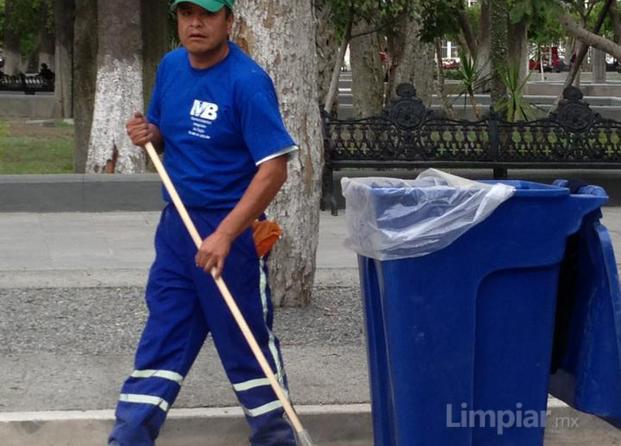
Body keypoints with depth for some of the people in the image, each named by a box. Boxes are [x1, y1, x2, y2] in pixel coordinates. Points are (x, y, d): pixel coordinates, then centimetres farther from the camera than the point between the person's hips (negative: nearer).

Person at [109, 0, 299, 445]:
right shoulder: (170, 66, 5)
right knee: (161, 341, 9)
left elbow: (274, 167, -21)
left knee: (248, 344, 5)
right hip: (175, 225, 6)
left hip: (231, 229, -6)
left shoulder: (247, 81, -17)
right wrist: (148, 133, -5)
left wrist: (224, 235, -27)